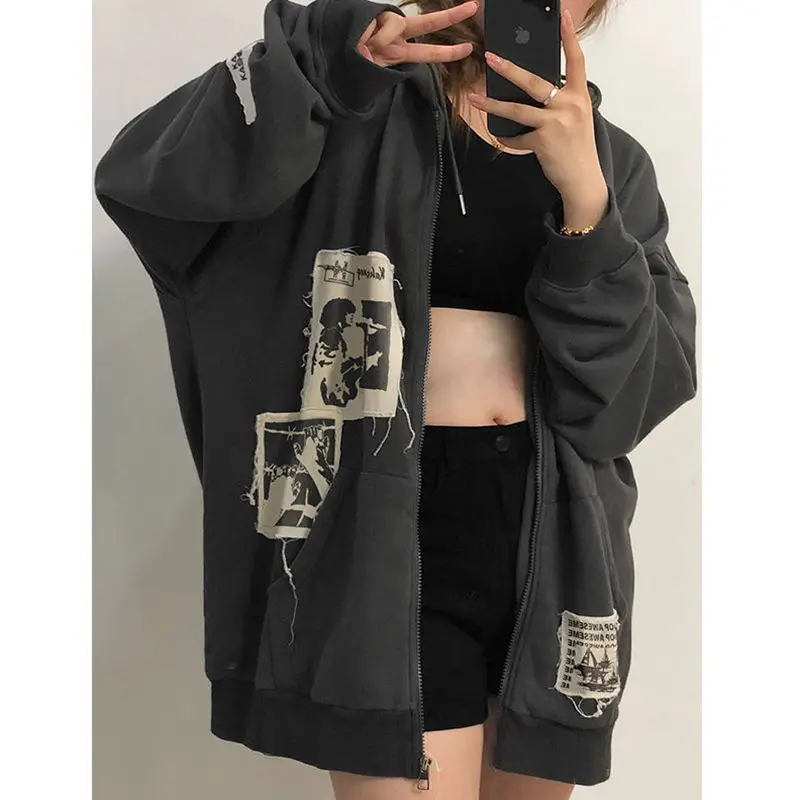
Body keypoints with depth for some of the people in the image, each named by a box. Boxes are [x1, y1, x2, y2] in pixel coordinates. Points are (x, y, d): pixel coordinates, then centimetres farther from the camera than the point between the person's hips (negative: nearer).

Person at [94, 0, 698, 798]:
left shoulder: (611, 160, 9)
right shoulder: (366, 108, -1)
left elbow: (644, 381, -3)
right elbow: (146, 173, -14)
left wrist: (585, 198, -16)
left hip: (555, 534, 5)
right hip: (395, 522, -4)